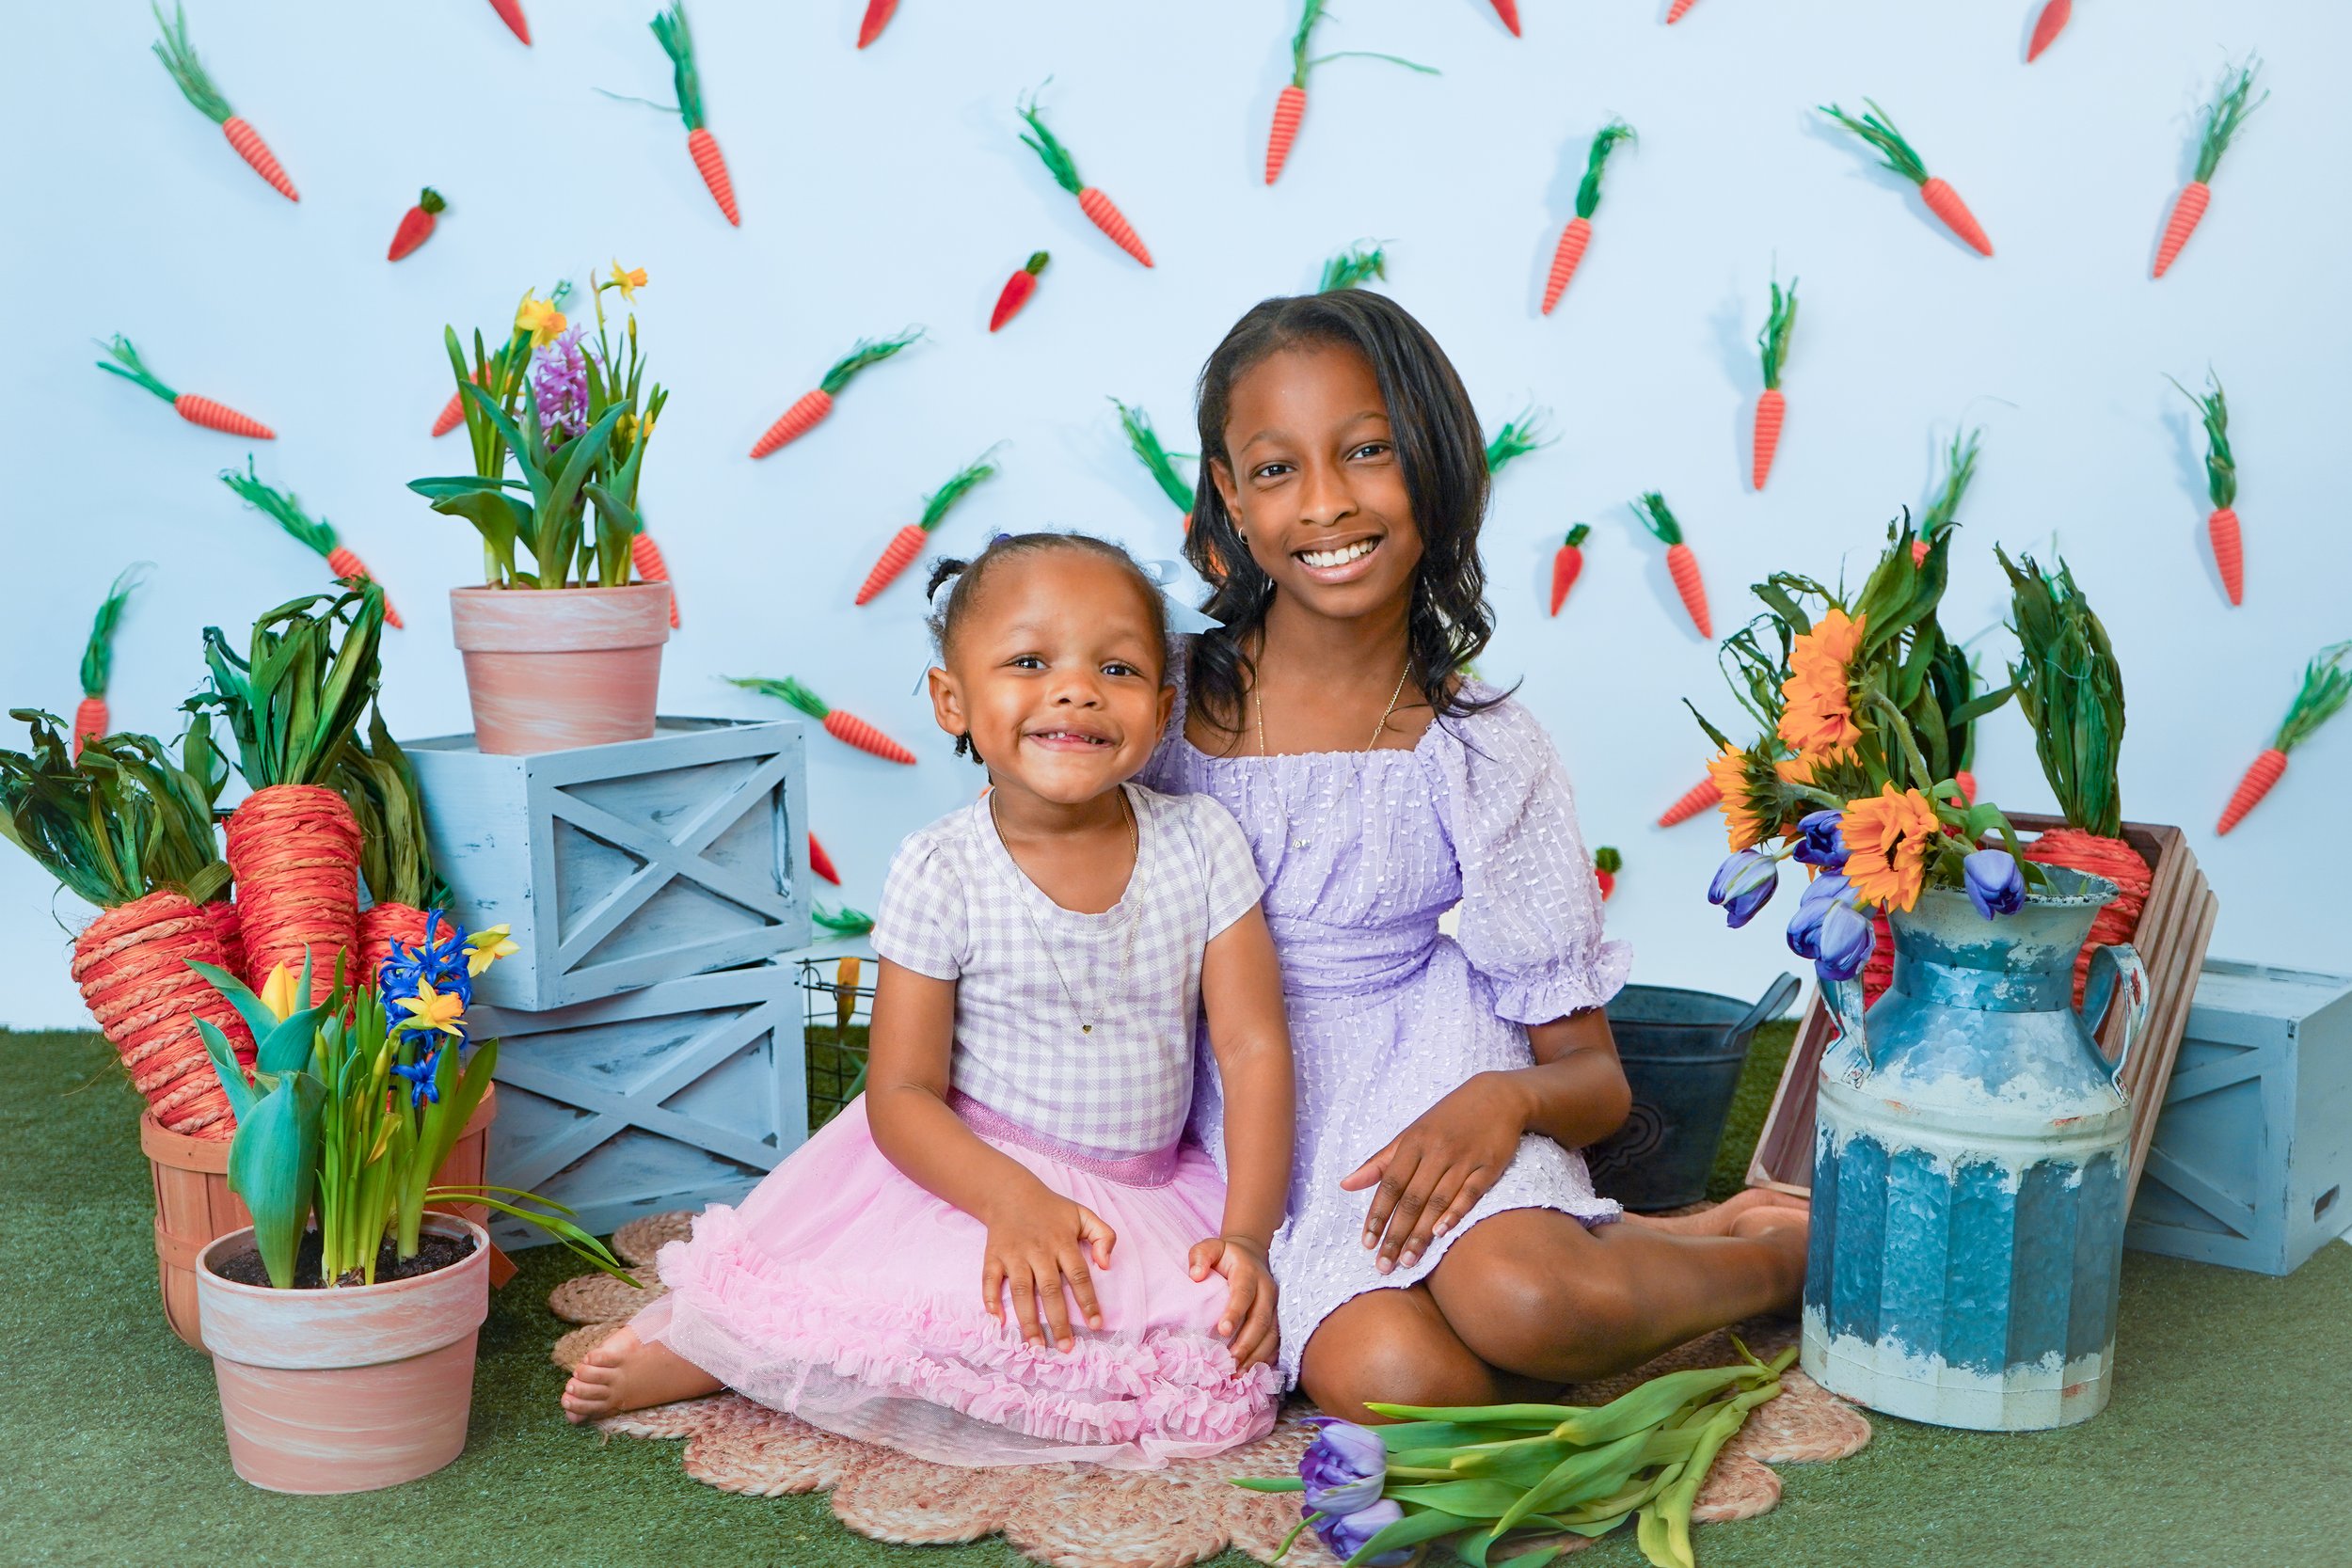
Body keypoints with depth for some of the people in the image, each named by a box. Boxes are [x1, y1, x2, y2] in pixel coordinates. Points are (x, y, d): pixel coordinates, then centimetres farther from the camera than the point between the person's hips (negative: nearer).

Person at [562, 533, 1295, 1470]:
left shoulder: (1202, 847, -5)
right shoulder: (941, 875, -12)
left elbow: (1254, 1048, -5)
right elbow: (901, 1094, -12)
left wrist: (1247, 1235, -14)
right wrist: (1014, 1201, -28)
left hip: (1149, 1195, 4)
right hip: (970, 1169, -4)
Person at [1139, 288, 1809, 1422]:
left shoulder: (1485, 755, -5)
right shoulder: (1161, 706, -5)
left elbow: (1595, 1074, -2)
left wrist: (1510, 1097, -25)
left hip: (1424, 1074, 0)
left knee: (1522, 1302, -33)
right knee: (1388, 1378, -30)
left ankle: (1770, 1250, -1)